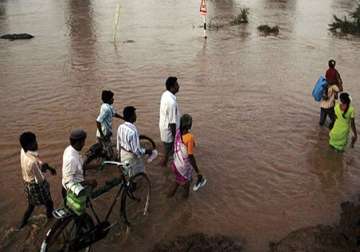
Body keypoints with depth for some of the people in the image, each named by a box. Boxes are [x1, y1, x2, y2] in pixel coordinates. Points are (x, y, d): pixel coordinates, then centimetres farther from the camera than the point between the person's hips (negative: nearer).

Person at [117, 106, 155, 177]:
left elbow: (118, 143, 7)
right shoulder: (133, 130, -30)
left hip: (123, 155, 8)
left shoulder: (121, 127, -5)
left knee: (129, 176, 24)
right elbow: (136, 150, -27)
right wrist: (147, 151, -13)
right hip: (132, 157, -8)